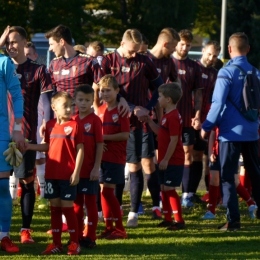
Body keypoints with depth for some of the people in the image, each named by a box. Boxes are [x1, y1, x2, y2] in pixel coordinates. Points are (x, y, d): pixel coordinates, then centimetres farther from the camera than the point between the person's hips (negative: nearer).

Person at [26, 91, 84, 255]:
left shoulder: (75, 125, -5)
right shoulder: (50, 125, 7)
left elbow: (80, 150, -6)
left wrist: (76, 172, -11)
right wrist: (28, 146, 5)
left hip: (68, 175, -4)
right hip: (51, 174, 4)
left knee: (67, 207, -2)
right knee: (55, 207, 8)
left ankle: (74, 243, 8)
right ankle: (56, 243, 15)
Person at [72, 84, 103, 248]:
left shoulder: (95, 120, -7)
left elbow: (100, 145, -9)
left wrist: (96, 167, -13)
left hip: (90, 171, -5)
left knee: (90, 202, 3)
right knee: (77, 202, 10)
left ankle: (90, 237, 8)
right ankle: (77, 236, 17)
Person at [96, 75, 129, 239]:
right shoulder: (100, 110, 11)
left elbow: (125, 134, -14)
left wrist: (104, 137, -15)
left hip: (115, 158, -6)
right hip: (102, 156, 6)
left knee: (108, 191, -8)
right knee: (104, 192, 7)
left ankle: (120, 229, -1)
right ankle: (109, 227, 14)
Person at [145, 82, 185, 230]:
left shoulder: (173, 117, -19)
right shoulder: (167, 116, 13)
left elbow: (174, 140, -22)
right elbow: (160, 131, 23)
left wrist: (166, 159, -20)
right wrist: (148, 120, 17)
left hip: (173, 161, -10)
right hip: (165, 161, 10)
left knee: (169, 189, -7)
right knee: (164, 189, 13)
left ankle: (179, 220, -2)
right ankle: (168, 219, 21)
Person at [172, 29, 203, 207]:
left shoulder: (194, 67, 9)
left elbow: (198, 93, 9)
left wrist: (197, 115, -2)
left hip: (187, 118, 2)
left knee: (188, 154, 1)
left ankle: (186, 194, 4)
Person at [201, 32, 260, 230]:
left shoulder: (227, 72, -12)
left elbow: (218, 103, -15)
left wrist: (206, 127, -6)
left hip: (231, 132, -6)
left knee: (227, 176, -2)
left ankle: (233, 219, -7)